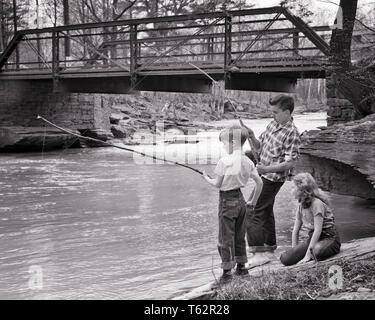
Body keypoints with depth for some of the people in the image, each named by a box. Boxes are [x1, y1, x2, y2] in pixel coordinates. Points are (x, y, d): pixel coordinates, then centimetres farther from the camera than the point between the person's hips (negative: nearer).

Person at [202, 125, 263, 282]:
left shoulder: (224, 161, -17)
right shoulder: (247, 161, 2)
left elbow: (217, 184, -13)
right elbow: (259, 182, 5)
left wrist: (207, 178, 7)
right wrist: (253, 201, 15)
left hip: (227, 200, -7)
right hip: (240, 200, 7)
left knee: (226, 238, 2)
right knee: (239, 236, 18)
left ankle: (227, 272, 5)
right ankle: (241, 267, 26)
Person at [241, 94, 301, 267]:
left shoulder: (292, 134, -20)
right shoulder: (273, 124, 5)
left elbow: (290, 163, -24)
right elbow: (259, 147, 12)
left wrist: (266, 169, -32)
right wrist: (251, 136, -8)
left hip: (273, 179, -9)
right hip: (264, 175, 9)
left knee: (252, 213, -13)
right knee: (266, 210, 23)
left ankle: (259, 253, -11)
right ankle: (270, 244, 42)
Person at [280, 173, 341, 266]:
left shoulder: (317, 203, -18)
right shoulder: (301, 206, 8)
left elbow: (318, 230, -24)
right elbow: (295, 231, 9)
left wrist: (308, 255, -27)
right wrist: (294, 251, -1)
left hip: (329, 238, -6)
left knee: (317, 251, -43)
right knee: (285, 258, -15)